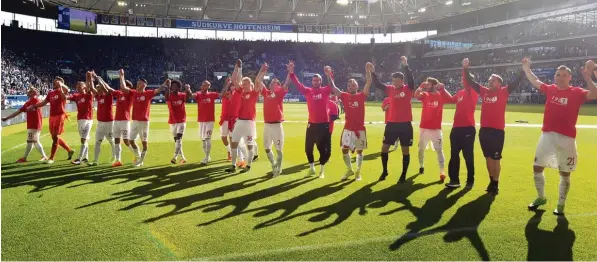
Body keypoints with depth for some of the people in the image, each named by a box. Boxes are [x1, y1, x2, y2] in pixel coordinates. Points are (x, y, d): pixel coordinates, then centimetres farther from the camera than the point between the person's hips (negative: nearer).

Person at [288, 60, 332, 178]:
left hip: (324, 124, -2)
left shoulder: (325, 91, 0)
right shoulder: (308, 91, 2)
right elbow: (298, 85, -10)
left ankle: (322, 169, 19)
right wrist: (291, 73, -23)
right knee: (308, 147, 7)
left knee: (323, 148, 3)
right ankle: (311, 168, 25)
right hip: (312, 124, 2)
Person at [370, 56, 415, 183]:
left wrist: (405, 65, -34)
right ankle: (384, 171, 24)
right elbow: (377, 84, 2)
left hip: (405, 124, -3)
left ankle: (404, 175, 15)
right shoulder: (390, 89, 5)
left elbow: (411, 79, -22)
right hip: (392, 123, 4)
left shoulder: (408, 89, -5)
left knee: (405, 149, 4)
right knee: (384, 147, 6)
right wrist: (372, 72, -10)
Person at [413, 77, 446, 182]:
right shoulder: (425, 95, 1)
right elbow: (416, 95, -19)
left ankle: (442, 172, -4)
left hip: (436, 128, -3)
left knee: (439, 150, -3)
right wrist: (421, 87, -34)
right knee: (421, 149, 14)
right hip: (424, 127, 3)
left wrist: (442, 88, -26)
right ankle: (421, 166, 34)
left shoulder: (441, 96, -3)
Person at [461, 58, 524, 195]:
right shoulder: (484, 91, 9)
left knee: (495, 159, 2)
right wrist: (465, 69, 7)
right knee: (488, 158, 14)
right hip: (484, 130, 5)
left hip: (497, 131, -5)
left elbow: (515, 82, -8)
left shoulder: (503, 92, -1)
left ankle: (495, 185, 12)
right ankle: (491, 181, 28)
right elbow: (471, 82, 13)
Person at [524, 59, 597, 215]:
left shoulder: (576, 93, -6)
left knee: (565, 173, 6)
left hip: (566, 138, -4)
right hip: (547, 135, 4)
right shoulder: (550, 89, 6)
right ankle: (541, 198, 30)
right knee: (537, 167, 9)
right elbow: (535, 82, 21)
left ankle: (561, 205, 21)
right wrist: (526, 68, 21)